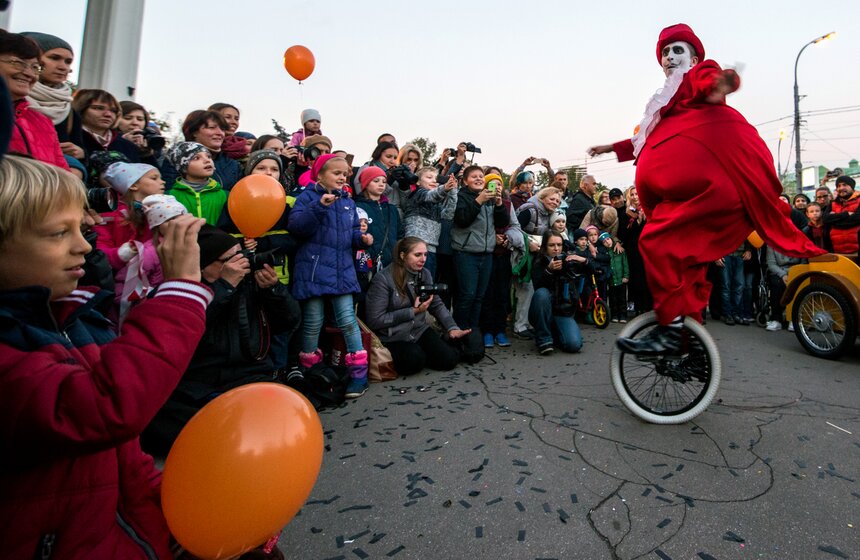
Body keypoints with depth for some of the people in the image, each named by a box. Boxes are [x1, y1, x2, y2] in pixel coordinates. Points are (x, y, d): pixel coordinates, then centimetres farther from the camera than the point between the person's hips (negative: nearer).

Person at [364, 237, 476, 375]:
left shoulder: (424, 274, 0)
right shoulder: (383, 279, -18)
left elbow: (437, 305, 5)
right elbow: (375, 320, -18)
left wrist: (452, 328, -11)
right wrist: (413, 311, -18)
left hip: (420, 330, 4)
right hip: (393, 338, -4)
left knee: (448, 360, -16)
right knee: (414, 361, -29)